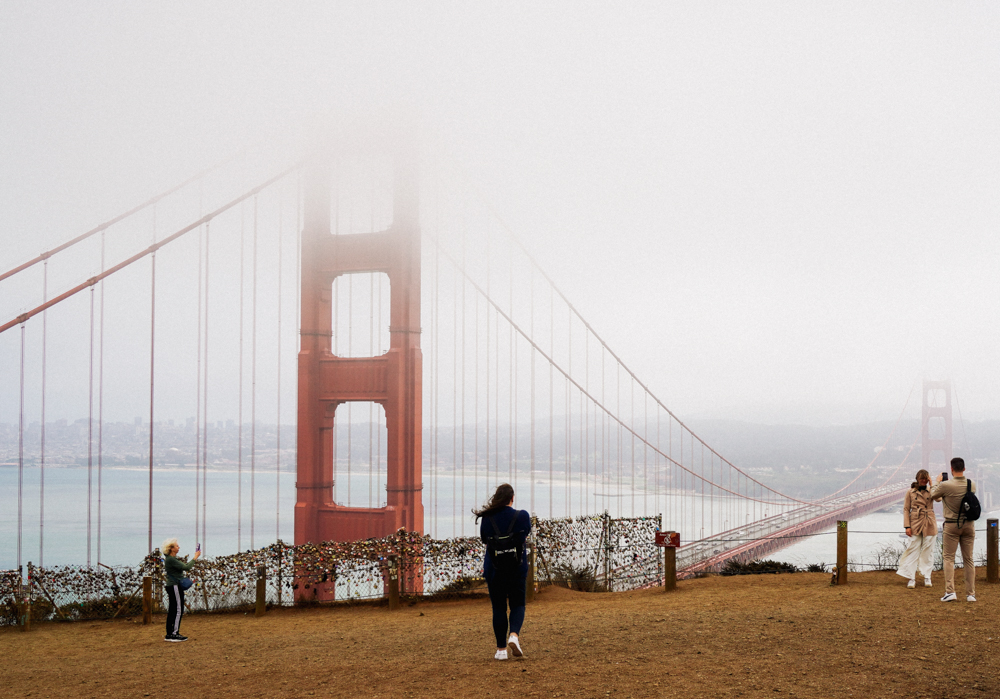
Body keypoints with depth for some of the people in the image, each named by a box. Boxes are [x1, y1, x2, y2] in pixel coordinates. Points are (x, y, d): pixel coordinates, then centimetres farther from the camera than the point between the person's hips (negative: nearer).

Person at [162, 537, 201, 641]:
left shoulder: (172, 558, 15)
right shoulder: (170, 559, -17)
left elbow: (184, 567, 18)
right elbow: (186, 567, -21)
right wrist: (195, 558, -12)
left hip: (171, 586, 10)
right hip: (175, 587, -10)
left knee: (172, 611, 11)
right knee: (178, 610, -6)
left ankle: (169, 634, 14)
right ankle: (174, 634, -6)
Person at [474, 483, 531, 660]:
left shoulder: (487, 518, -8)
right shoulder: (522, 516, -9)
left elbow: (484, 539, 7)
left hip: (493, 568, 1)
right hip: (517, 568, -1)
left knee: (498, 607, 10)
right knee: (517, 604, 12)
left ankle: (501, 649, 10)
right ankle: (514, 635, -14)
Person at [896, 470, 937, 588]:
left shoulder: (930, 490, 6)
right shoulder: (910, 492, 4)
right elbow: (906, 509, 3)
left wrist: (932, 483, -12)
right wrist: (907, 526, -5)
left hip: (929, 525, 1)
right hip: (915, 524, -1)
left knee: (928, 551, 5)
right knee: (913, 550, -3)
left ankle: (927, 577, 14)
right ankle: (911, 578, 0)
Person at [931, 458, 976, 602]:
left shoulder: (946, 485, -16)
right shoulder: (971, 485, -3)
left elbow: (933, 496, 1)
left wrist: (937, 481, 19)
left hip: (952, 525, -3)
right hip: (969, 524, 3)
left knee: (949, 558, 3)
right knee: (968, 559, 9)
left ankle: (950, 591, -9)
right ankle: (971, 593, 9)